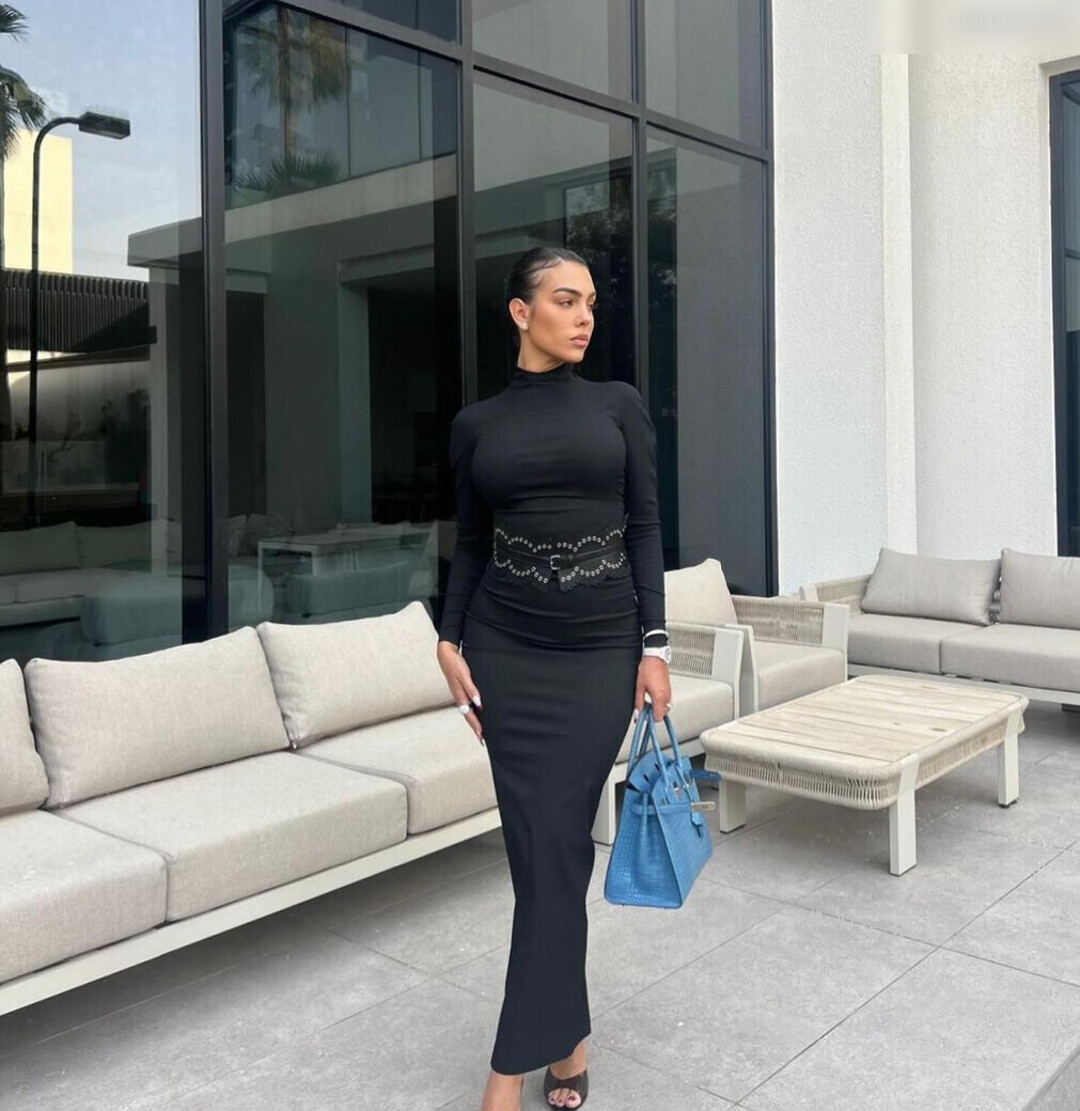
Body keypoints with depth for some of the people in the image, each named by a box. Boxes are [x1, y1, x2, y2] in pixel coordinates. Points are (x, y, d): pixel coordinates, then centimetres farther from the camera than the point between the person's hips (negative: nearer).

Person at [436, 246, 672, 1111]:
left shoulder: (620, 405, 4)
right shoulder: (476, 423, 6)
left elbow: (646, 528, 2)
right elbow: (471, 542, 9)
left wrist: (655, 645, -5)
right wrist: (450, 640, -2)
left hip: (601, 651, -1)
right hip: (507, 652, 1)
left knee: (557, 846, -1)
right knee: (536, 847, 4)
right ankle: (566, 1035, 24)